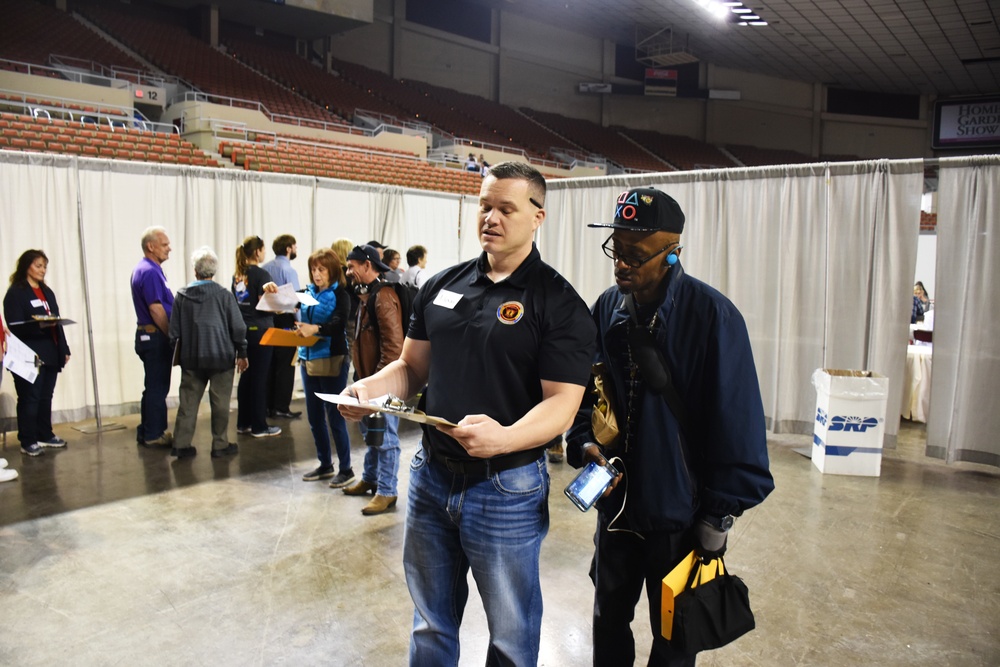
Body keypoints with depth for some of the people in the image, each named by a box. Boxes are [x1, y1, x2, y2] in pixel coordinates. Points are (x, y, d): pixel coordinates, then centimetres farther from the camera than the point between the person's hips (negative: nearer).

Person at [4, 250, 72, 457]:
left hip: (50, 354, 7)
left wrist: (64, 349, 14)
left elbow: (57, 322, 18)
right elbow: (15, 326, -12)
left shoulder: (47, 292, 18)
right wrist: (37, 325, -29)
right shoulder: (15, 292, -5)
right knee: (29, 398, -3)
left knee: (46, 397, 12)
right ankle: (27, 442, 3)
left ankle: (45, 435, 21)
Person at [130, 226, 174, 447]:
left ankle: (147, 431, 24)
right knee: (157, 387, -2)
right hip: (155, 336, -10)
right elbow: (156, 309, -21)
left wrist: (169, 336, 19)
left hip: (149, 335, 10)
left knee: (154, 386, 16)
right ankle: (154, 435, 6)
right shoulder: (150, 272, -18)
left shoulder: (144, 269, 15)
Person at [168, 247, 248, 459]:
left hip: (191, 358, 3)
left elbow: (174, 330, 4)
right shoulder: (224, 295, -9)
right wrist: (242, 354, 5)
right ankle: (220, 445, 12)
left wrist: (177, 352, 17)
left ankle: (181, 444, 13)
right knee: (220, 403, 6)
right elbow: (238, 328, -6)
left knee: (188, 402, 10)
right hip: (221, 357, -2)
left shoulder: (182, 295, -1)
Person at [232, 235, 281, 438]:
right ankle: (259, 426, 4)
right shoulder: (261, 274, -12)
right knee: (259, 378, -2)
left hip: (243, 330, 7)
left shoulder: (237, 275, 10)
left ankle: (243, 422, 19)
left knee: (245, 376, 13)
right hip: (260, 330, -7)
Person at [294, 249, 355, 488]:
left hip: (332, 360, -6)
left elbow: (338, 323, -23)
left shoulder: (340, 294, -7)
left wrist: (315, 329, -39)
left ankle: (346, 469, 12)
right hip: (308, 359, 6)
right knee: (314, 417, 13)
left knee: (335, 416, -1)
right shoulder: (308, 292, 10)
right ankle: (325, 465, 27)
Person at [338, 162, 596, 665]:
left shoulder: (559, 303, -11)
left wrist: (503, 438, -37)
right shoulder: (441, 286, 5)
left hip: (506, 488, -4)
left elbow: (561, 404, -18)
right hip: (430, 476, 5)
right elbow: (412, 367, 11)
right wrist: (368, 389, -10)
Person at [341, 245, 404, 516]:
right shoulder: (367, 293, 14)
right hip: (369, 378, 10)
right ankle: (369, 478, 36)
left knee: (384, 437, -2)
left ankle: (387, 492, 8)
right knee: (370, 432, 21)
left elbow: (393, 345, -25)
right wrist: (364, 377, 20)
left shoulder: (383, 296, -19)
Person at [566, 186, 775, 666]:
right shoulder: (606, 308, 0)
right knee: (609, 618, 22)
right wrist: (584, 444, -8)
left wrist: (719, 516, -13)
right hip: (617, 503, 5)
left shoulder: (712, 316, -18)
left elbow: (736, 422, -16)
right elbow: (582, 389, 10)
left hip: (680, 512, -5)